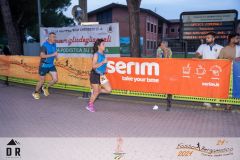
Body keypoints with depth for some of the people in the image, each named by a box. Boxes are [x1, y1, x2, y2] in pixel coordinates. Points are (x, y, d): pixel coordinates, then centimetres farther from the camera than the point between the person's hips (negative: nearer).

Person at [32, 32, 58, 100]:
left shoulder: (54, 44, 3)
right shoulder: (45, 45, -18)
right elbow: (42, 55, -28)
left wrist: (56, 55, -2)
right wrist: (52, 54, -31)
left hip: (51, 65, 6)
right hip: (44, 65, -6)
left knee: (55, 79, -2)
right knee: (42, 81, 6)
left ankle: (45, 88, 25)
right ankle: (35, 93, 30)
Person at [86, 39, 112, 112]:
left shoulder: (103, 54, 6)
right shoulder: (96, 54, -14)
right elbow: (94, 66, -22)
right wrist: (103, 62, -25)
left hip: (101, 75, 7)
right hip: (95, 75, -7)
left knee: (109, 90, -1)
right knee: (96, 92, 2)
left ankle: (94, 91, 19)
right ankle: (90, 105, 23)